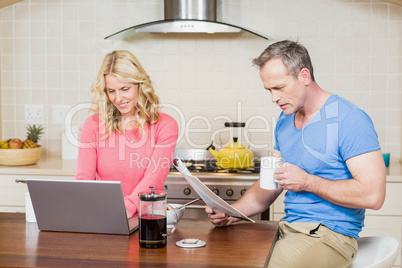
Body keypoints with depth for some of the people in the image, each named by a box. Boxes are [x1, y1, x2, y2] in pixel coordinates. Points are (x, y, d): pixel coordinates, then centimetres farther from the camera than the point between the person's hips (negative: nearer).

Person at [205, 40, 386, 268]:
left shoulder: (350, 120, -14)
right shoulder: (285, 121, 12)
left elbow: (373, 195, -22)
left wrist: (307, 182, -16)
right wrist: (232, 212, -2)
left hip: (330, 235, -7)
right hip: (288, 229, 7)